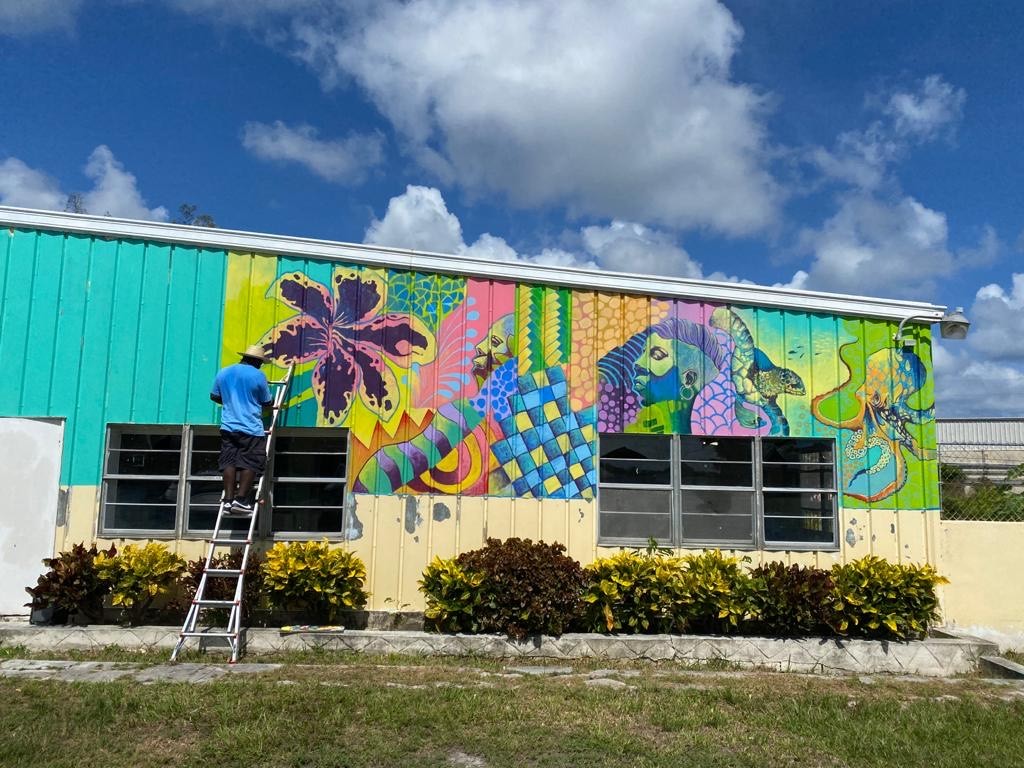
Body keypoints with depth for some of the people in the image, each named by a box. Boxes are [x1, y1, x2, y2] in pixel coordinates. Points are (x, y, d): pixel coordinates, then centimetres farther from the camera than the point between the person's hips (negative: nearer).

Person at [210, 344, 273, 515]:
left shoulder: (223, 372, 11)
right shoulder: (258, 376, -5)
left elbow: (214, 396, 21)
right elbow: (268, 403, 3)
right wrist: (274, 405, 26)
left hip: (228, 427, 5)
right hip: (251, 428, -5)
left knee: (229, 462, 6)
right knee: (250, 463, -1)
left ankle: (228, 500, 2)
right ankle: (240, 500, -7)